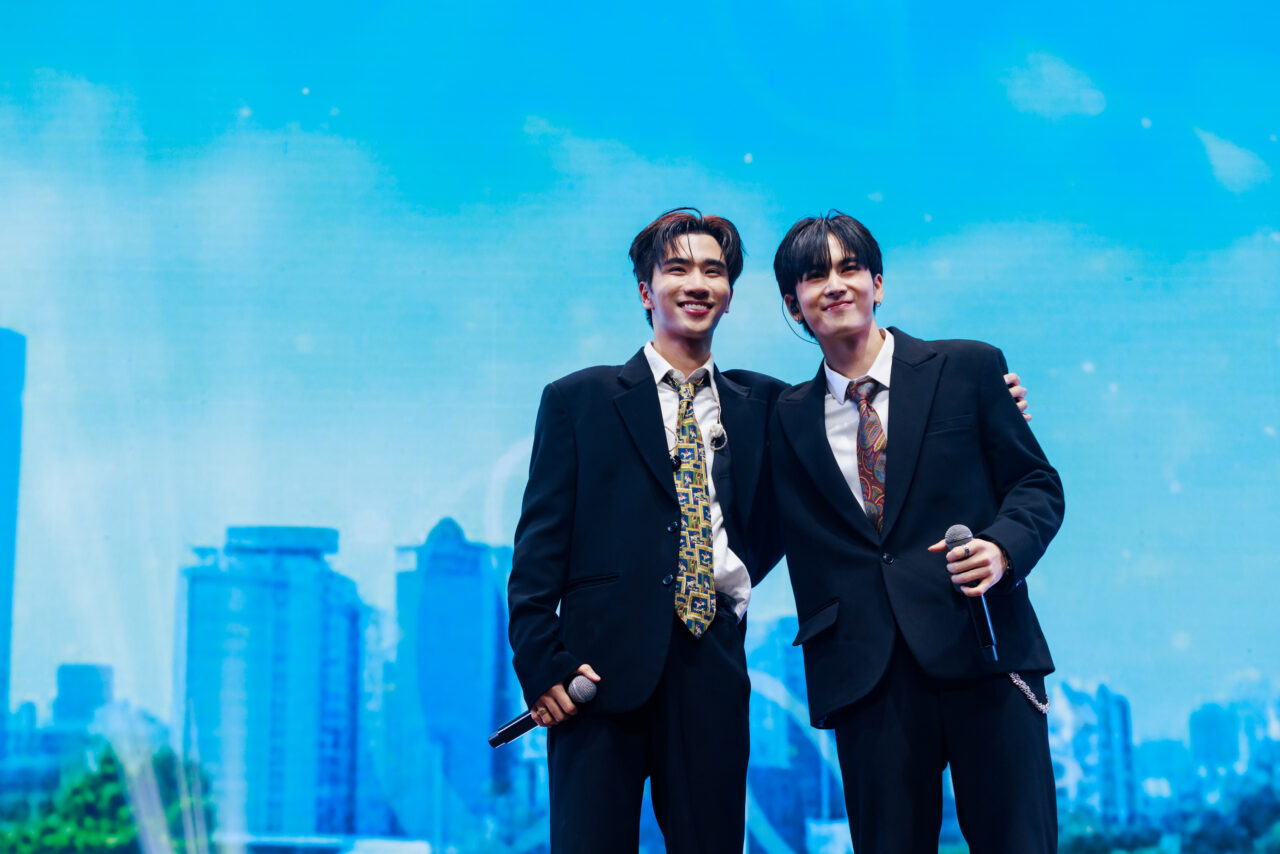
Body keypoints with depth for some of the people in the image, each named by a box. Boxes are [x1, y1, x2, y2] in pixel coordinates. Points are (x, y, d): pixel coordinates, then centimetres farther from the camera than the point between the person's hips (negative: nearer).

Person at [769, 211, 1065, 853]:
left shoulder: (969, 368, 6)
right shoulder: (790, 418, 13)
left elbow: (1037, 483, 5)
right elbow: (799, 541, 17)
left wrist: (1002, 547, -13)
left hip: (982, 655, -2)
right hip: (865, 674, 2)